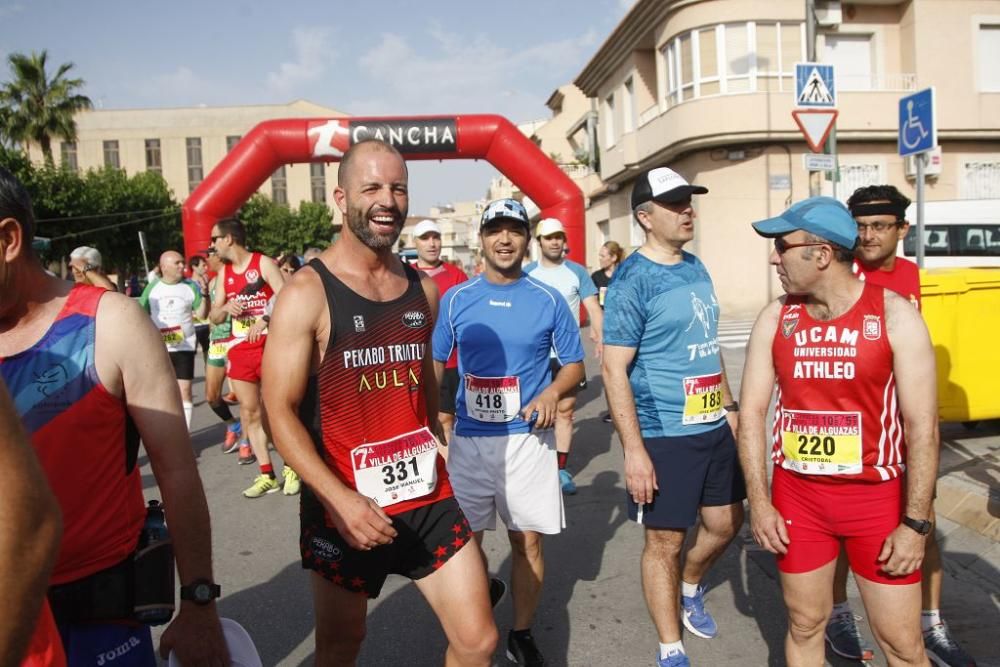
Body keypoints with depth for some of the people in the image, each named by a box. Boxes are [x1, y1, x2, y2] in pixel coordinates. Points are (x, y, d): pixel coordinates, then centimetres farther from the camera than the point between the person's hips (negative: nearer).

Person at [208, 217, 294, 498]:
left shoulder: (263, 263, -4)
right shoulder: (223, 273, 12)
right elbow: (214, 317, 14)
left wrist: (265, 320, -25)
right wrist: (224, 308, -7)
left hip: (269, 344, -5)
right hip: (240, 349, 6)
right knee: (250, 411, 3)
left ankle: (291, 468, 11)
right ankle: (267, 475, 10)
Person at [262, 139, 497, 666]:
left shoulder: (424, 289, 5)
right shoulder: (308, 293, -12)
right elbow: (279, 411, -14)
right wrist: (340, 499, -24)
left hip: (428, 498, 4)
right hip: (343, 508, -4)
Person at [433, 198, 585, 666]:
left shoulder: (549, 301, -1)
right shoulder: (455, 299, 2)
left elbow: (575, 365, 5)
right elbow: (434, 364, 7)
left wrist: (552, 392, -16)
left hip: (527, 439, -1)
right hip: (468, 439, 1)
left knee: (528, 540, 7)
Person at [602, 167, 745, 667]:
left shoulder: (697, 269, 8)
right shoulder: (632, 280, -15)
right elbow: (614, 369, -18)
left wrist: (729, 405, 17)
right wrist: (634, 450, -22)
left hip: (713, 427, 8)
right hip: (663, 436, -7)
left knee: (725, 522, 20)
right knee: (665, 541, 6)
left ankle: (691, 589, 48)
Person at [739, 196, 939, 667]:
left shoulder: (895, 315, -11)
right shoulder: (775, 318, -2)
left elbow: (923, 426, -11)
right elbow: (751, 412, -1)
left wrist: (916, 523, -12)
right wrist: (759, 503, -5)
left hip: (877, 497, -2)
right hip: (796, 495, 3)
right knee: (804, 623, 15)